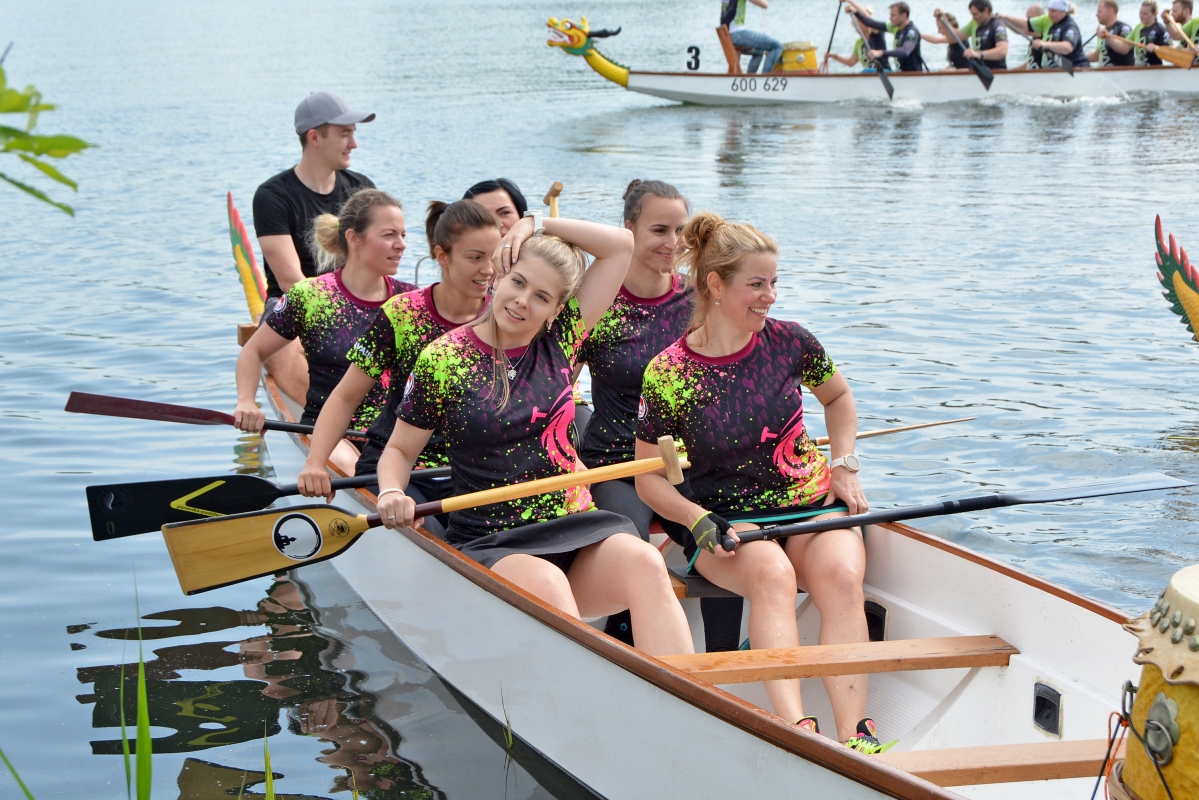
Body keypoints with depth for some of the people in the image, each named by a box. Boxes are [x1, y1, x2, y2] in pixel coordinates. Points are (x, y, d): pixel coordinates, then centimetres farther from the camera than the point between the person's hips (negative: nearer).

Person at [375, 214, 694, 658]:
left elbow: (621, 245, 11)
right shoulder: (443, 360, 0)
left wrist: (537, 223, 6)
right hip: (490, 547, -3)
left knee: (644, 563, -31)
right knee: (545, 584, -38)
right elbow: (399, 450, 11)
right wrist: (391, 493, -10)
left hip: (576, 530, 3)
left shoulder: (559, 342, 9)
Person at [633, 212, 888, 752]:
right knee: (772, 572, -37)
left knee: (841, 576, -32)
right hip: (725, 523, -2)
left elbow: (838, 397, 24)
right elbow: (648, 477, 2)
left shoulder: (789, 342, 2)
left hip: (813, 505, 2)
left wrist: (844, 467, 11)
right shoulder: (667, 375, -6)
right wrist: (698, 520, -15)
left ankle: (856, 739, -41)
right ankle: (796, 728, -51)